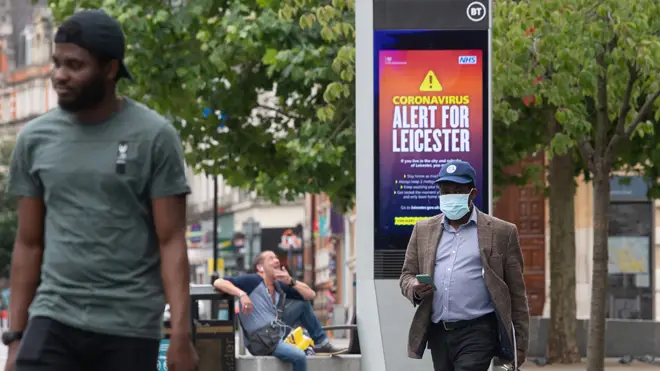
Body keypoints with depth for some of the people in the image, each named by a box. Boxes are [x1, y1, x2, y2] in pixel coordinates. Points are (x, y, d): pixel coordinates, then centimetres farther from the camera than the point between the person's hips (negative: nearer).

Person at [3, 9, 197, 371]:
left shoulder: (154, 137, -4)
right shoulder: (35, 138, 7)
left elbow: (171, 242, -5)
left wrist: (181, 334, -14)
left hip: (129, 329, -2)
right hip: (53, 320, 2)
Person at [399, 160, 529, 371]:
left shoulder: (501, 232, 1)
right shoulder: (423, 230, 13)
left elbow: (516, 292, 2)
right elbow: (407, 274, 16)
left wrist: (520, 344, 0)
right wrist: (415, 289, -9)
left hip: (478, 332, -5)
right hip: (439, 333, 5)